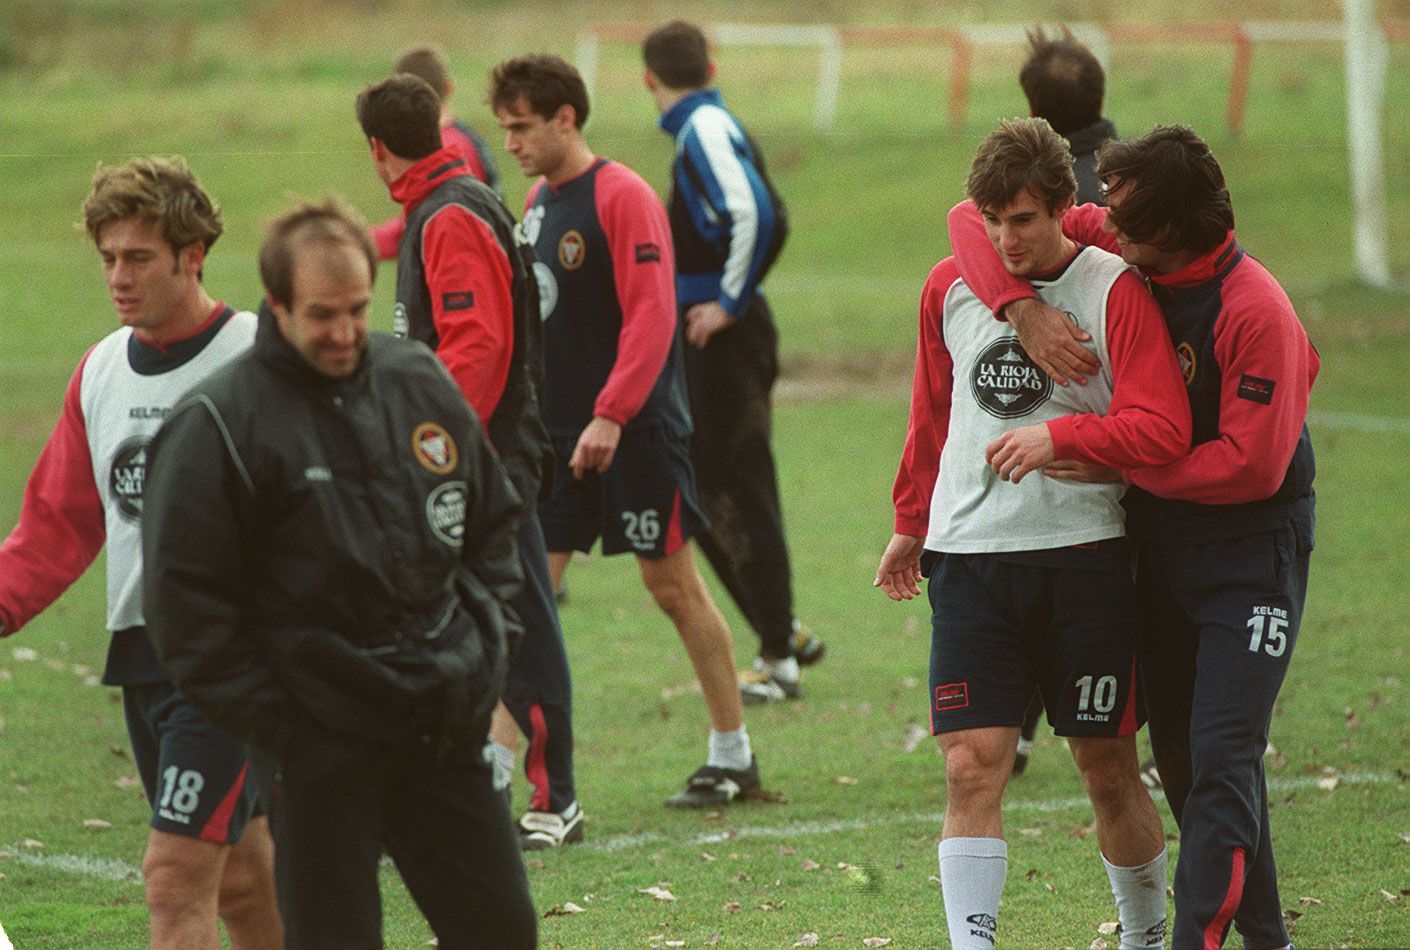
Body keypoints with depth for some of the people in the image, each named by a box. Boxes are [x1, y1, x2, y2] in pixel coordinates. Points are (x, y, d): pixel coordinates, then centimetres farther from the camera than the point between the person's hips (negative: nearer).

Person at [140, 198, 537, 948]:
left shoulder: (420, 381, 8)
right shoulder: (219, 423, -10)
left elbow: (492, 525, 20)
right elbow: (185, 603, -11)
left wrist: (484, 655, 9)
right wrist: (273, 725, -12)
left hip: (447, 732, 5)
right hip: (320, 746, -5)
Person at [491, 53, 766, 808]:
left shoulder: (622, 197, -13)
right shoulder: (538, 201, 11)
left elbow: (651, 315, -19)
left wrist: (611, 417, -24)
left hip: (635, 431, -7)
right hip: (554, 433, 7)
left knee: (672, 584, 3)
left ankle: (733, 757, 15)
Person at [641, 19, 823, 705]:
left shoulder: (705, 131, -15)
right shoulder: (708, 127, 14)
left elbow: (758, 217, -28)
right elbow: (764, 219, 18)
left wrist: (730, 303, -20)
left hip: (724, 340, -10)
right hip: (708, 340, 10)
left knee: (738, 496, -3)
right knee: (704, 496, 16)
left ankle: (778, 662, 3)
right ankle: (783, 634, 23)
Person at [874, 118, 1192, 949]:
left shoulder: (1114, 291, -6)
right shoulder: (950, 288, 8)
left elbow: (1163, 429, -14)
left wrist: (1059, 436, -24)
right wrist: (912, 526, 30)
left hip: (1085, 554, -3)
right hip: (970, 557, 3)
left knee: (1108, 766, 7)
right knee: (972, 764, -8)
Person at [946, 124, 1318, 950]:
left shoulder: (1257, 311, -23)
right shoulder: (1111, 255, -3)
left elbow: (1250, 463, -24)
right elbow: (979, 218, 0)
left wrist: (1119, 466, -18)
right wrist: (1021, 306, -17)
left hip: (1252, 552, -7)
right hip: (1160, 544, 7)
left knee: (1222, 760, -16)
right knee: (1181, 759, 12)